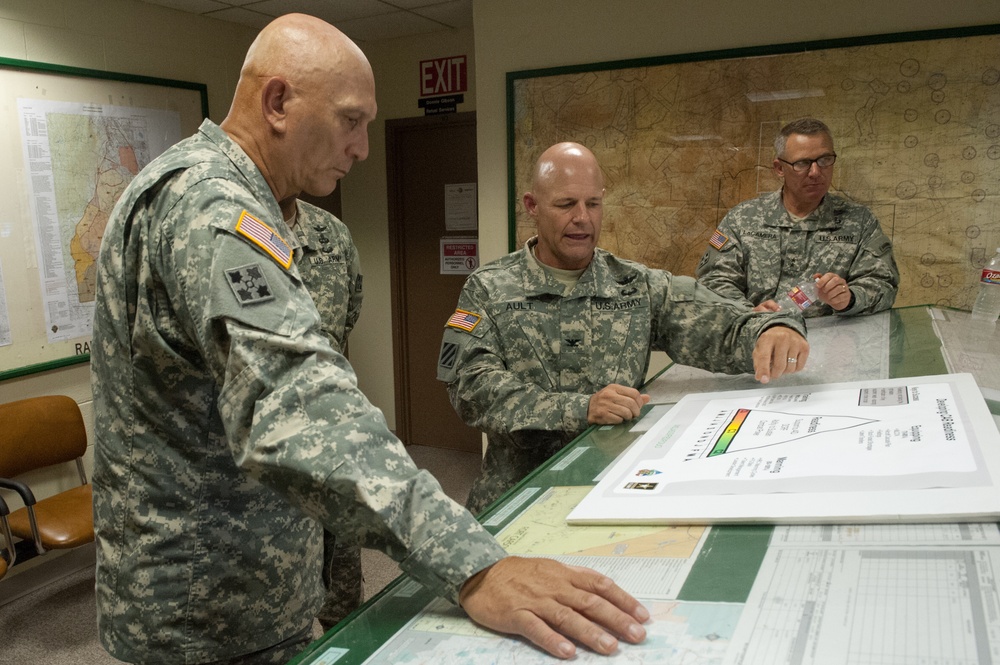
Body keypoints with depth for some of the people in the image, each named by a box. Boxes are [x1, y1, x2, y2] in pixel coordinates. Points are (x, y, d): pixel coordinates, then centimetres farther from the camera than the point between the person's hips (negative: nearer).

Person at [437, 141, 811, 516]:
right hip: (518, 492, -2)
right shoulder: (488, 291, 2)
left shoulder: (638, 287, 8)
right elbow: (471, 387, -10)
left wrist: (772, 329, -26)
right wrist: (579, 408, -21)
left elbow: (718, 326, -3)